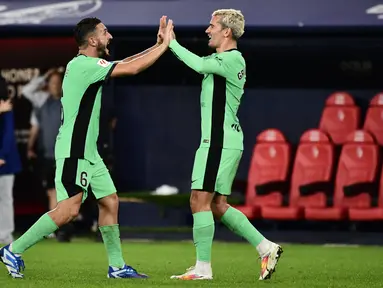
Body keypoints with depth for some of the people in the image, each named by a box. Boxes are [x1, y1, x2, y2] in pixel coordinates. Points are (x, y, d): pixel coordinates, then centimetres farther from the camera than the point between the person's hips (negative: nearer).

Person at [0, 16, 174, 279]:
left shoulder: (88, 65, 13)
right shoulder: (84, 65, -16)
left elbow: (124, 63, 21)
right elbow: (132, 69, -18)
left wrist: (157, 45, 11)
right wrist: (164, 45, -9)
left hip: (87, 151, 10)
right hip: (73, 151, -10)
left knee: (110, 202, 8)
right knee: (69, 209, -13)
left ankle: (117, 266, 12)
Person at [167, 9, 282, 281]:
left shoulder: (233, 59, -12)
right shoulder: (220, 59, 19)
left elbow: (199, 65, -27)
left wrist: (172, 43, -18)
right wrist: (168, 44, 3)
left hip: (220, 141, -10)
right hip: (219, 140, 10)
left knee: (200, 201, -8)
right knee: (218, 205, 11)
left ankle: (203, 268, -6)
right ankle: (266, 248, 12)